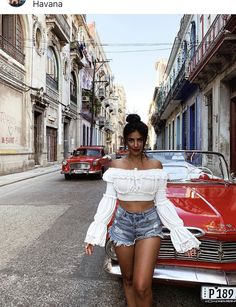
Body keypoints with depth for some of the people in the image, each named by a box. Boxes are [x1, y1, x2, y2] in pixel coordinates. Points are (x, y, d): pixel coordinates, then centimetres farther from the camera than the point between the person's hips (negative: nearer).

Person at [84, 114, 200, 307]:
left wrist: (182, 234, -7)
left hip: (150, 224, -1)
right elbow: (109, 200, -2)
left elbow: (161, 202, -1)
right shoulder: (116, 166, -2)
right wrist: (94, 233, -8)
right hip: (123, 224, 2)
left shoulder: (156, 166, -3)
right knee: (127, 279, 16)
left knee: (142, 286, -7)